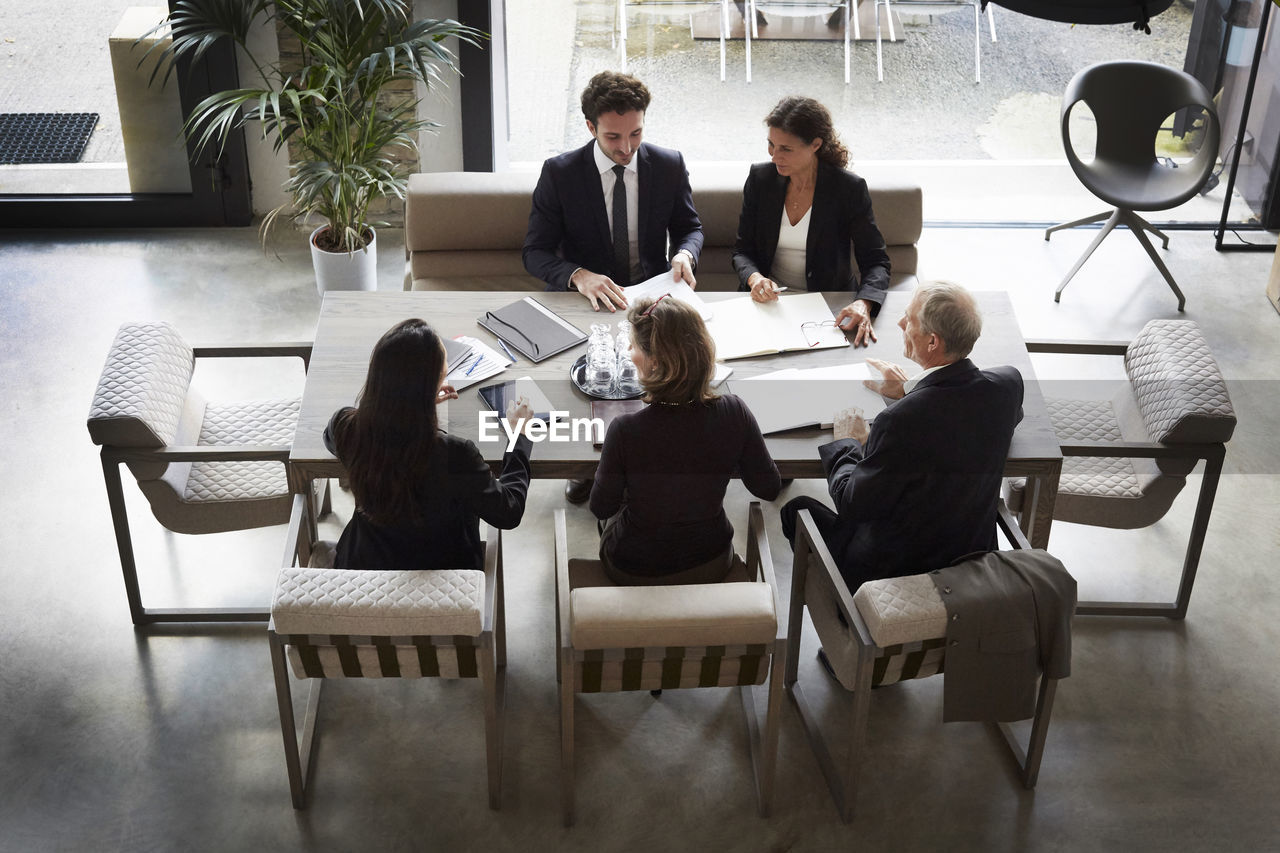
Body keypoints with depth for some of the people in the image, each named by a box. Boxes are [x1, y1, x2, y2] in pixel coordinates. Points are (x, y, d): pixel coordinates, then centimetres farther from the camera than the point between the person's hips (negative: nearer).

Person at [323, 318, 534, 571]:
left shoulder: (344, 428, -23)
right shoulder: (453, 455, -35)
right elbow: (508, 513, -16)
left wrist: (417, 401, 9)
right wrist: (520, 434, -5)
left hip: (363, 564, 3)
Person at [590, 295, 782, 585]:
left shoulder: (625, 430, -31)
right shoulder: (734, 413, -23)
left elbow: (601, 508, -14)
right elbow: (769, 489, -8)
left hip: (635, 572, -2)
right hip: (712, 566, 2)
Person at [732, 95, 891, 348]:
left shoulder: (850, 188, -9)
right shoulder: (759, 178, 0)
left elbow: (876, 261, -6)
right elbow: (742, 249, 5)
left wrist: (863, 304, -28)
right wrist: (754, 278, -19)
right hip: (767, 299, 3)